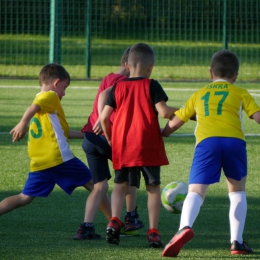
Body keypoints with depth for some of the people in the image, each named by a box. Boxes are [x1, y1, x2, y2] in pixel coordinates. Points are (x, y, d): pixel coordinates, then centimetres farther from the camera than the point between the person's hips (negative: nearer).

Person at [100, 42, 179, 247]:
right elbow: (164, 112, -12)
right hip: (148, 146, -3)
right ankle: (153, 231, 2)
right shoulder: (151, 86, -3)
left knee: (121, 185, 14)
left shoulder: (118, 87, 7)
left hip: (122, 146, 3)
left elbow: (104, 117, 4)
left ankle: (115, 220, -10)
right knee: (153, 187, 7)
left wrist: (110, 139, 19)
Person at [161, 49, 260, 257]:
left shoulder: (199, 94, 28)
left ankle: (185, 227, -38)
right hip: (234, 141, 0)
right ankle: (237, 242, 15)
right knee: (237, 190, 22)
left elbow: (174, 124, 29)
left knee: (196, 191, -8)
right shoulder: (240, 94, 23)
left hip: (206, 142, 0)